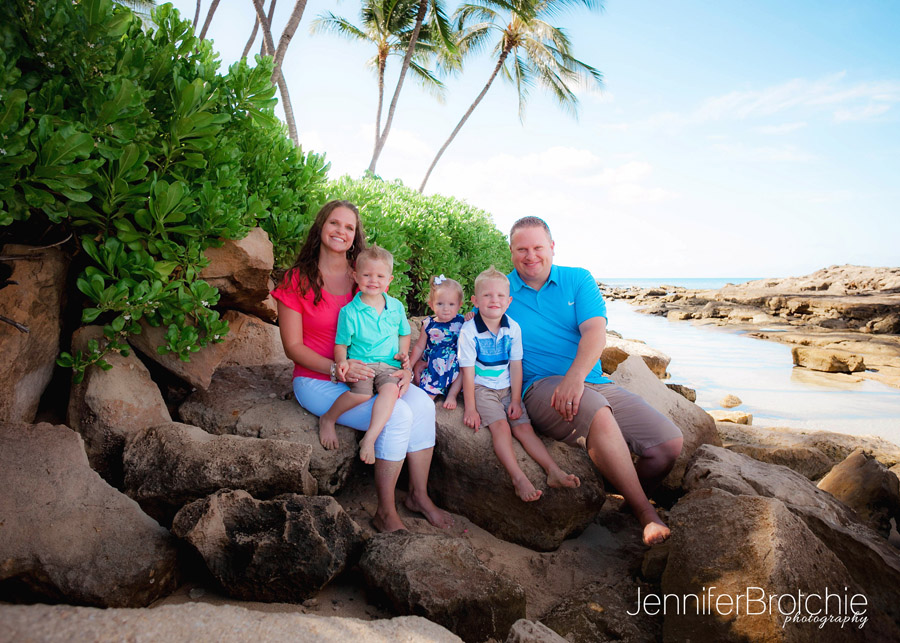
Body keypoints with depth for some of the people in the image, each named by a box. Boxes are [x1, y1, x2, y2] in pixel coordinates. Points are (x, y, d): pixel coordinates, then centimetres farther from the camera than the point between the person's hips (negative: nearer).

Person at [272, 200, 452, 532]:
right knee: (397, 415, -26)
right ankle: (385, 513, -10)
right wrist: (337, 369, -21)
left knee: (422, 403, -21)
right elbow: (293, 346, -7)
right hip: (318, 381, -4)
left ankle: (419, 495, -3)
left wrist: (404, 369, -10)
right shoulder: (297, 280, -5)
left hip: (367, 375, 5)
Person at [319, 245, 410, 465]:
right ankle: (328, 419, -4)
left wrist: (403, 353, 6)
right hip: (360, 364, -2)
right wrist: (342, 361, -17)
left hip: (388, 365, 2)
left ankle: (369, 438, -31)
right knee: (361, 393, -33)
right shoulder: (349, 311, -1)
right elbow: (341, 343, 3)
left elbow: (404, 333, 25)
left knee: (391, 390, -32)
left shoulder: (396, 307, 10)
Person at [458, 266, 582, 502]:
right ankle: (519, 478, -28)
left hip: (507, 389, 4)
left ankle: (554, 471, -11)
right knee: (500, 426, -23)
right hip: (481, 389, -4)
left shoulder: (513, 328, -1)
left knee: (524, 426, -9)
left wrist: (515, 400, -3)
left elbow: (516, 366, 2)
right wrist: (470, 408, -14)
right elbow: (467, 371, -12)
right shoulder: (469, 330, -12)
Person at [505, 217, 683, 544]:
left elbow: (595, 331, -5)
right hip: (541, 386, -4)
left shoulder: (578, 280, 10)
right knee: (598, 414, -37)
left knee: (669, 442, -11)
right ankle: (648, 516, -20)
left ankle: (628, 505, 16)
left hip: (593, 381, 4)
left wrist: (575, 376, -24)